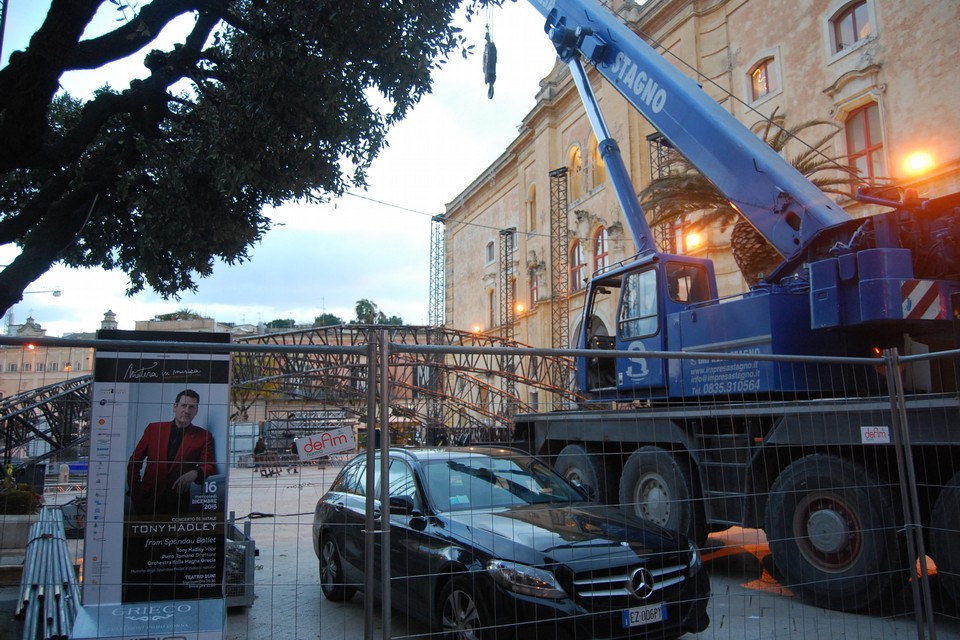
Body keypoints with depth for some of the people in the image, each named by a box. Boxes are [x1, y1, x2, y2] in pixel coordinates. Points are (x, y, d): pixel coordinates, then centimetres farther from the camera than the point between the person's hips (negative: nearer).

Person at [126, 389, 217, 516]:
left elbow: (210, 467, -4)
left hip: (178, 504, -1)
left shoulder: (204, 436, 2)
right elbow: (134, 462, 9)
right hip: (148, 500, 1)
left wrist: (194, 473, -25)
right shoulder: (153, 428, 6)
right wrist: (135, 493, 2)